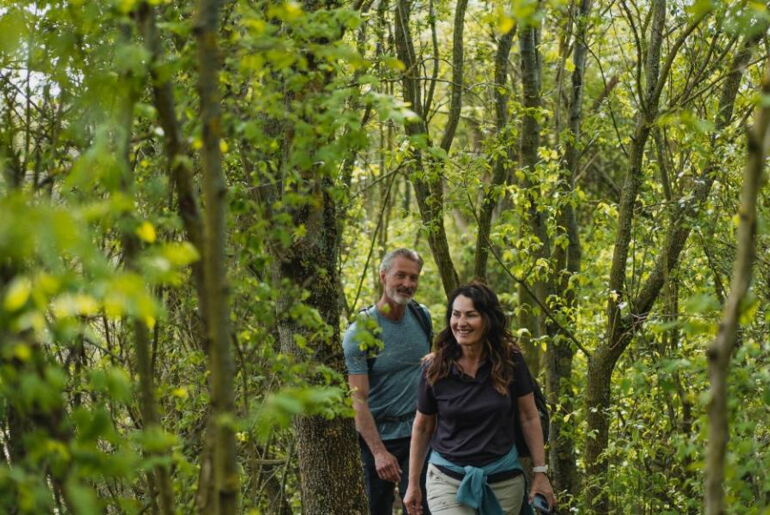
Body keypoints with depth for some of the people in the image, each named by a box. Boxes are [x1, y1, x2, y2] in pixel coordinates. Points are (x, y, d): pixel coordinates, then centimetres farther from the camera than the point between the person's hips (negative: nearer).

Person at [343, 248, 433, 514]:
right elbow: (359, 400, -17)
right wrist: (379, 452, -25)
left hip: (418, 433, 3)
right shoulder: (360, 331, -13)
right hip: (378, 435, -3)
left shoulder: (422, 317, 2)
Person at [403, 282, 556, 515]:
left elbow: (529, 418, 2)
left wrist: (540, 472, 0)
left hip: (504, 479, 1)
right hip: (448, 479, -1)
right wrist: (413, 483, 8)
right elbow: (422, 427, 5)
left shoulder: (510, 362, -6)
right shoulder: (435, 368, -6)